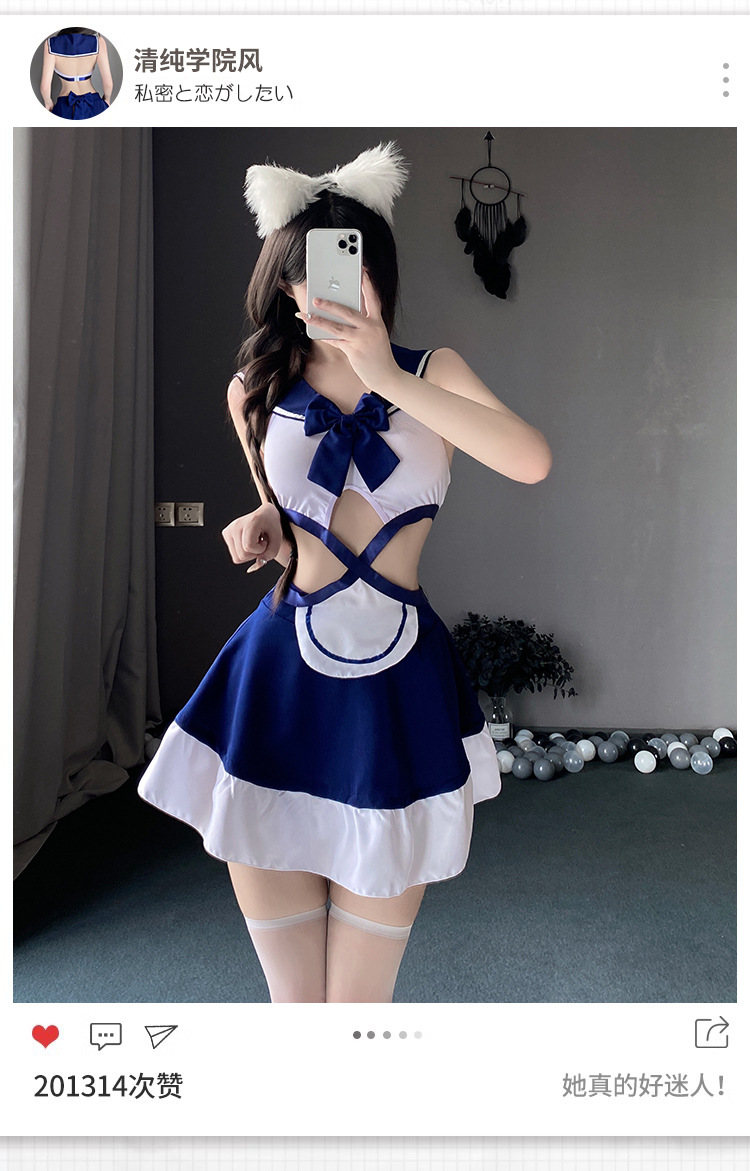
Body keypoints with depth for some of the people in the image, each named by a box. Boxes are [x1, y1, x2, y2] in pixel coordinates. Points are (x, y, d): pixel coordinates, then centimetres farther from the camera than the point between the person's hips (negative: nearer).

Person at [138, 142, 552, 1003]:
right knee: (291, 993, 12)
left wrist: (390, 379, -21)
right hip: (280, 678, 2)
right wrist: (264, 529, -1)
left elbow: (532, 461, -17)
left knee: (360, 996, 11)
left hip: (397, 683, -1)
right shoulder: (255, 392, 8)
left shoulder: (433, 374, 3)